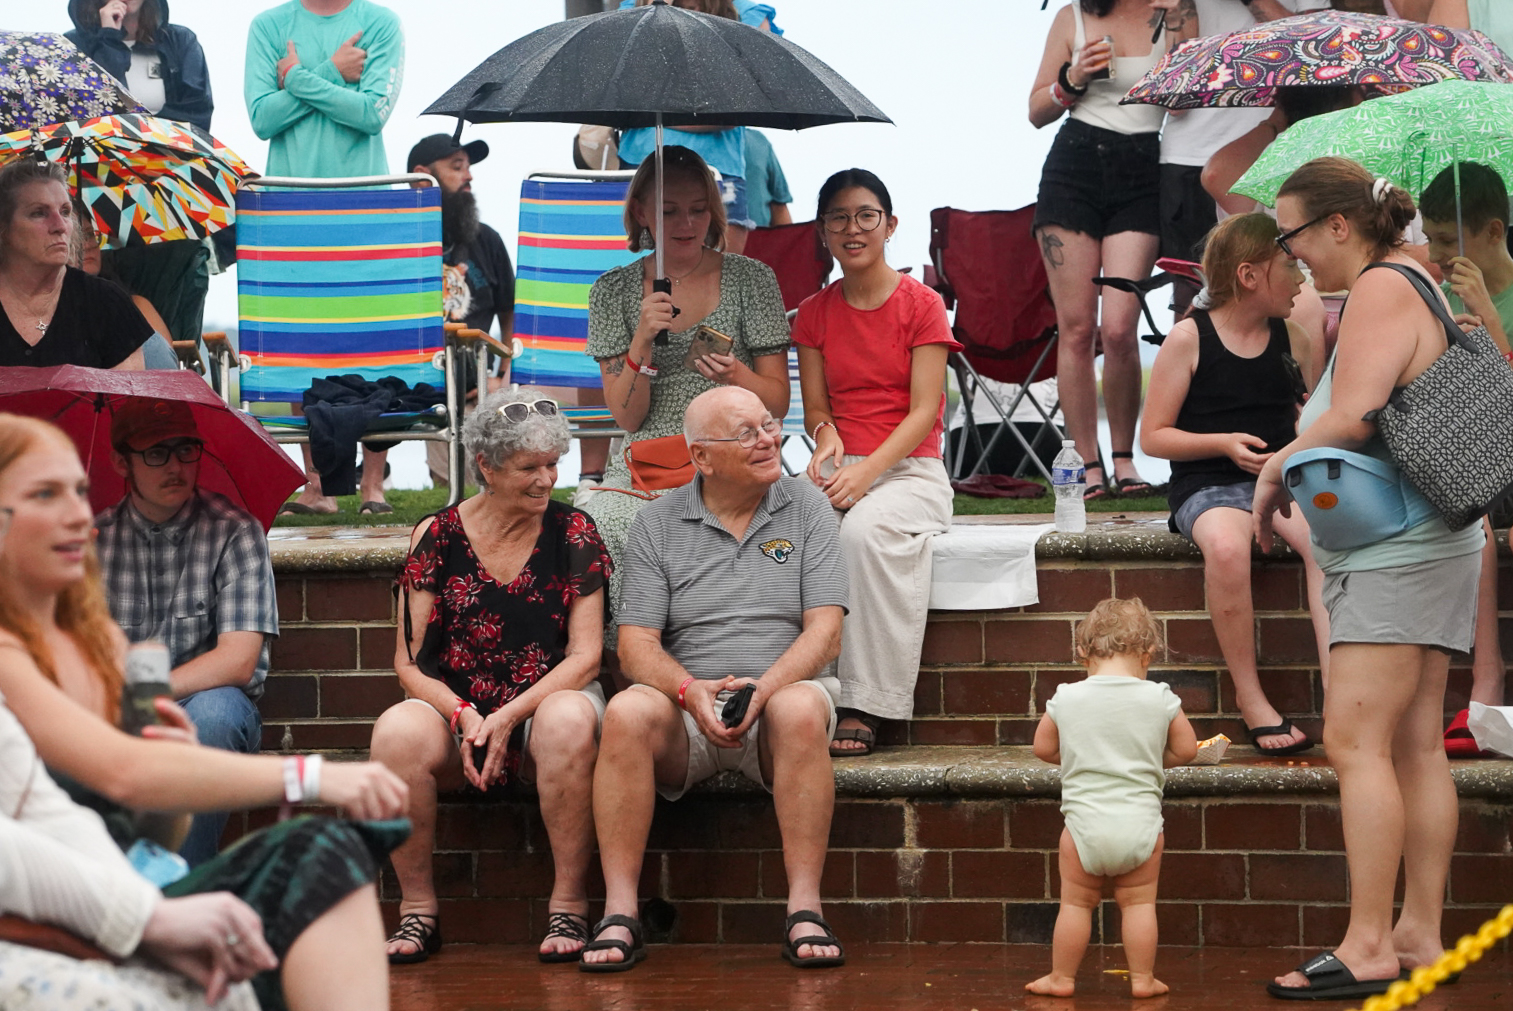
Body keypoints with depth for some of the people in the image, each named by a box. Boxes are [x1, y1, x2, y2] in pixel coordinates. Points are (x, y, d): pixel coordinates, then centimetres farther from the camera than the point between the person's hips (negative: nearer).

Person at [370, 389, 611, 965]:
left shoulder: (572, 533, 3)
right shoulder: (438, 537, 3)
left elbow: (585, 655, -2)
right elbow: (410, 661, 2)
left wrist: (508, 718, -15)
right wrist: (465, 717, -17)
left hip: (548, 699, 0)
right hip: (454, 706, 1)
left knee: (569, 719, -37)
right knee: (397, 732, -32)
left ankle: (569, 906, -23)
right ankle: (417, 909, -16)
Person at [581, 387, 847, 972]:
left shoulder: (806, 509, 7)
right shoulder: (658, 524, 8)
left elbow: (825, 633, -1)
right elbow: (636, 646, 1)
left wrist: (763, 687, -20)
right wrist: (691, 691, -20)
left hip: (782, 690, -1)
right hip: (687, 707, 1)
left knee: (801, 710, -35)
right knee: (628, 714, -31)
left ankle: (804, 911, -33)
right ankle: (619, 917, -29)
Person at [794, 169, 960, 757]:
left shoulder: (921, 305, 1)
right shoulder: (815, 313, 14)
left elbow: (923, 412, -7)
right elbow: (815, 405, 13)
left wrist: (866, 471, -21)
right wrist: (826, 437, -12)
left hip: (910, 468, -3)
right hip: (840, 468, 3)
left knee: (865, 530, -37)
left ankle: (864, 708, -31)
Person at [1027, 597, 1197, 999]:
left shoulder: (1065, 699, -2)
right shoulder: (1159, 700, -3)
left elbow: (1043, 748, 8)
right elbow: (1186, 750, 5)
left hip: (1085, 820, 0)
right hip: (1140, 821, 0)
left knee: (1076, 903, 10)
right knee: (1138, 903, 9)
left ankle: (1062, 977, 17)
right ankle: (1142, 978, 13)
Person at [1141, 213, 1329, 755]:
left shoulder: (1293, 338, 12)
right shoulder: (1189, 338, -1)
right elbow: (1153, 436, -1)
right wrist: (1225, 443, -14)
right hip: (1209, 485, -3)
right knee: (1226, 547, -39)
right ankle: (1250, 700, -26)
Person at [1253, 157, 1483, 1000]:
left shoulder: (1381, 290, -12)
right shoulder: (1417, 279, 18)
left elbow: (1350, 417, -23)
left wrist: (1276, 467, -5)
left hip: (1394, 550, -11)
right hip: (1433, 542, 11)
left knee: (1357, 741, -13)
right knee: (1416, 744, 8)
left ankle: (1369, 947, -15)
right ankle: (1420, 931, 9)